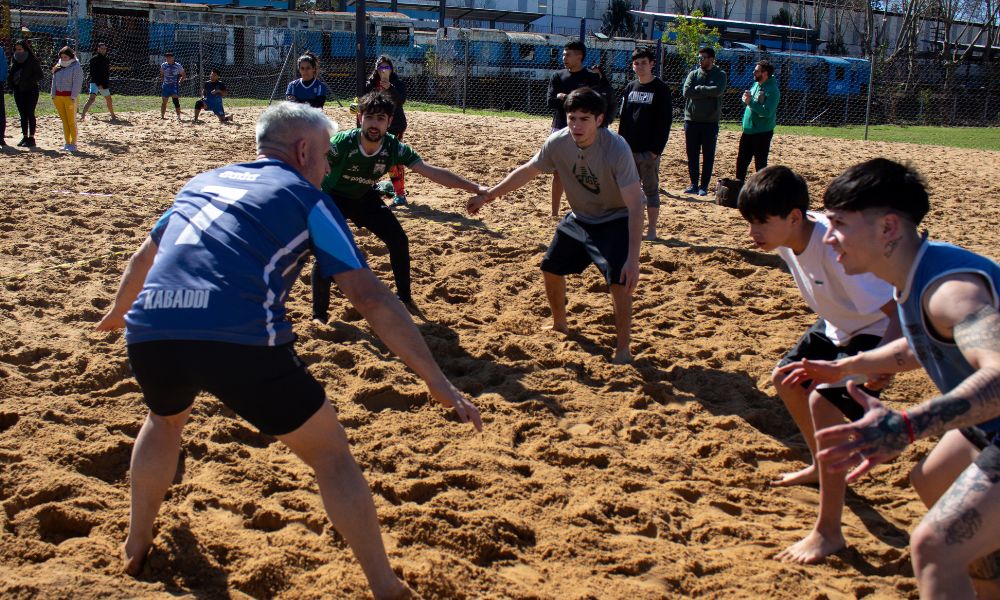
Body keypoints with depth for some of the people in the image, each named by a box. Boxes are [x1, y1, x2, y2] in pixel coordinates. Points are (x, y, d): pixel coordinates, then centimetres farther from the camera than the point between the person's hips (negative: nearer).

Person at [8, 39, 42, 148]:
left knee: (30, 114, -4)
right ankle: (24, 137, 14)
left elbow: (39, 76, -11)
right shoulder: (15, 61, 11)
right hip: (18, 92, 6)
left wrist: (29, 81, -23)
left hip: (31, 91, -6)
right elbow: (10, 75, 16)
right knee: (23, 115, 9)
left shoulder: (33, 61, -7)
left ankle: (31, 138, -1)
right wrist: (11, 86, 1)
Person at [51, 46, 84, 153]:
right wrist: (53, 95, 9)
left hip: (69, 97, -6)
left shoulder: (76, 67, -6)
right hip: (58, 96, 6)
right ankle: (67, 143, 14)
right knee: (64, 121, 9)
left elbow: (77, 83, -11)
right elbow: (54, 81, 17)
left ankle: (73, 144, 2)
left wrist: (73, 97, -17)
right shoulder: (58, 67, 14)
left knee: (71, 121, -3)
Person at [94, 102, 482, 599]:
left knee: (166, 417, 38)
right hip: (238, 339, -5)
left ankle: (136, 548, 49)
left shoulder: (203, 181, 27)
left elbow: (144, 256, 42)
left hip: (147, 333, 6)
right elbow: (369, 297, 3)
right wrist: (436, 380, 3)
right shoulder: (305, 197, 12)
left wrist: (118, 311, 63)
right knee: (330, 453, 12)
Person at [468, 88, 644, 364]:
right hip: (580, 217, 6)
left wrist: (633, 258, -41)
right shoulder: (558, 142, -20)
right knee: (551, 269, 12)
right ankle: (559, 324, 39)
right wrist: (488, 195, 3)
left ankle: (622, 349, -2)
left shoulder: (617, 149, -34)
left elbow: (635, 205, -35)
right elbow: (527, 171, -2)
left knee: (621, 282, -21)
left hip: (616, 219, -5)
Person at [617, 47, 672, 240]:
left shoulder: (661, 89, -6)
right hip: (629, 149, 5)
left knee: (651, 189, 1)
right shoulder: (630, 87, 10)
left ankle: (652, 230, 7)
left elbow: (664, 122, -10)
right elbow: (623, 118, 14)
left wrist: (656, 149, -15)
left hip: (649, 150, -5)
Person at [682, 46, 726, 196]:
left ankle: (704, 186, 9)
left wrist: (698, 88, -10)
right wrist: (707, 93, -12)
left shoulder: (720, 75, 2)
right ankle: (694, 184, 17)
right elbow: (686, 92, -9)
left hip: (710, 122, -2)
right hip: (692, 120, 2)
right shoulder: (693, 74, 8)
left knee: (708, 156, 2)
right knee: (692, 155, 7)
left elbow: (718, 90, -18)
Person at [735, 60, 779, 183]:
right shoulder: (755, 85, 10)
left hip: (762, 133, -9)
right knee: (741, 160, 15)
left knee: (760, 165, -1)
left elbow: (767, 112, -26)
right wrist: (746, 98, -4)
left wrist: (751, 102, -24)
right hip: (748, 131, 9)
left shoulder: (772, 90, -17)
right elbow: (747, 99, 18)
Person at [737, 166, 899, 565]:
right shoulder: (787, 237, -12)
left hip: (877, 331, -9)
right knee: (786, 380, 17)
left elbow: (899, 310, -38)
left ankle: (828, 532, -15)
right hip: (836, 325, 9)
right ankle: (823, 467, 43)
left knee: (823, 402, -24)